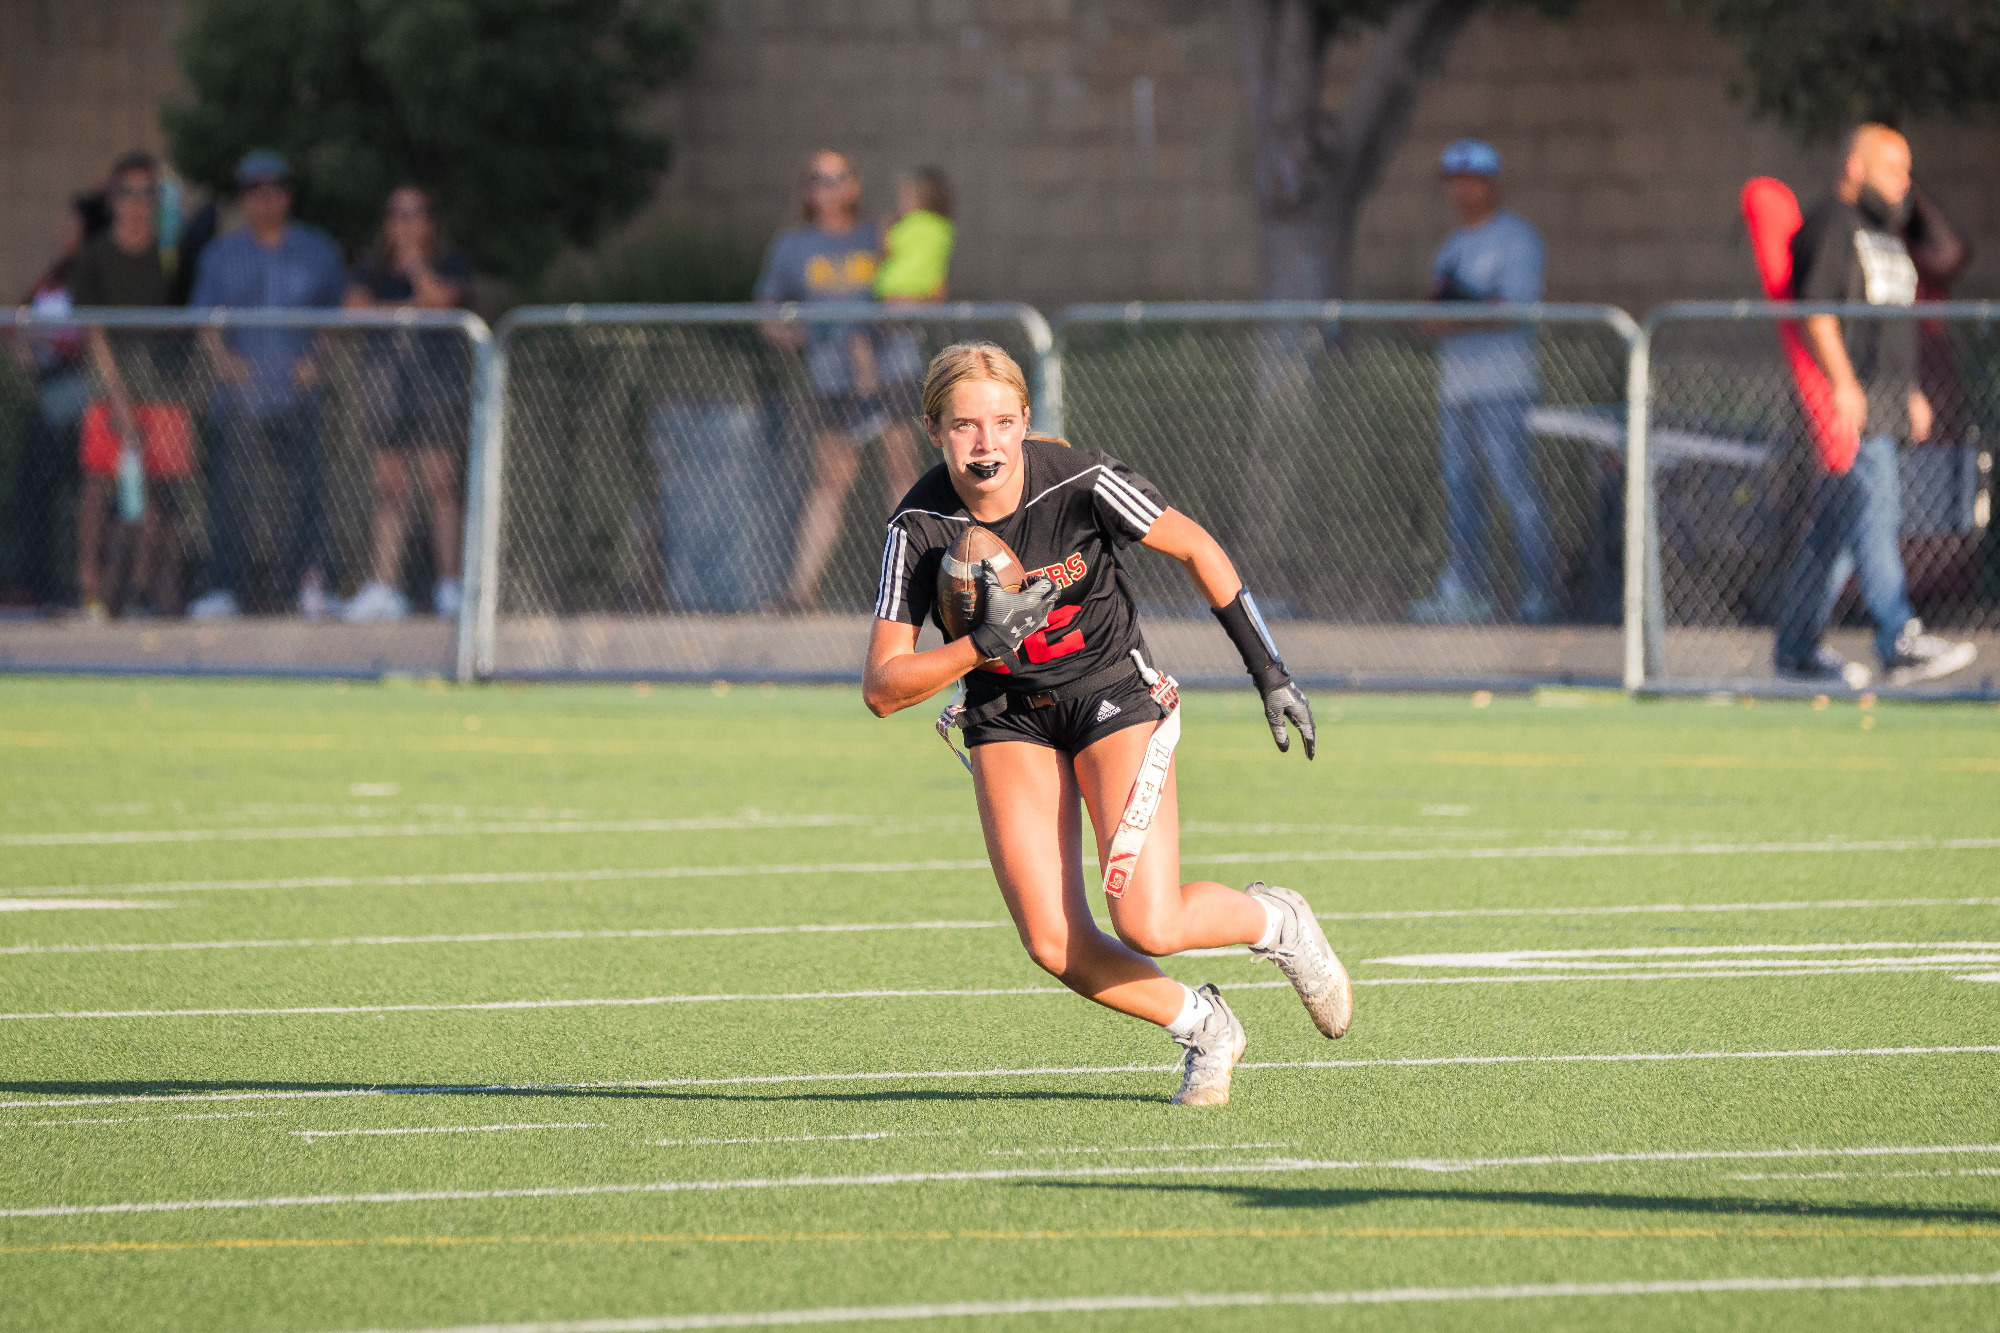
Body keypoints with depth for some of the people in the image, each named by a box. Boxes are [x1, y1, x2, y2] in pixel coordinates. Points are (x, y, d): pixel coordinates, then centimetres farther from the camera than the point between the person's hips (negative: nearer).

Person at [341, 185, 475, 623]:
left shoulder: (450, 263, 7)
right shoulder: (372, 267, 16)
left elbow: (442, 298, -12)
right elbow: (355, 307, 0)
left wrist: (414, 258, -1)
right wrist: (411, 307, -6)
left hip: (438, 382, -3)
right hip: (385, 383, 3)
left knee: (441, 486, -6)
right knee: (389, 490, 0)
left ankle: (449, 587, -5)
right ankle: (384, 586, -2)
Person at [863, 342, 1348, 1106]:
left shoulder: (1081, 483, -22)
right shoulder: (918, 529, -18)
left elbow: (1195, 549, -5)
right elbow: (882, 690, -20)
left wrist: (1268, 670, -4)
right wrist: (986, 646, -35)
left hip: (1115, 697, -2)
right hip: (1009, 721, 2)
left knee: (1148, 927, -17)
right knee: (1056, 948, -10)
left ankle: (1274, 923, 16)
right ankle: (1202, 1027, 16)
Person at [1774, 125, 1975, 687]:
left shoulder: (1883, 233, 22)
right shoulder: (1830, 226, -9)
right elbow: (1816, 310, -18)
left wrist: (1911, 390, 23)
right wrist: (1843, 383, -26)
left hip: (1881, 401, 10)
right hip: (1845, 399, -10)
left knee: (1834, 527, 9)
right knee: (1874, 505, -16)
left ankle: (1797, 648, 12)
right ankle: (1901, 642, -22)